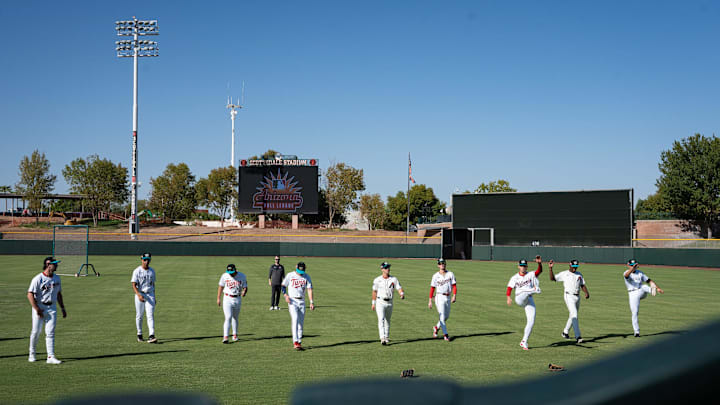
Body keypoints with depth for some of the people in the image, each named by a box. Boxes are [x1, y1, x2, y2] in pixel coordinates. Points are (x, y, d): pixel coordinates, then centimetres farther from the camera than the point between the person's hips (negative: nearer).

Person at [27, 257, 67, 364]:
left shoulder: (57, 278, 8)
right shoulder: (38, 279, -12)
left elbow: (59, 294, 18)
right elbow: (30, 295, -15)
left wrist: (63, 308, 15)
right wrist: (37, 309, -18)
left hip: (52, 308, 4)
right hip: (39, 307, -4)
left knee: (50, 332, -4)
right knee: (36, 331, 4)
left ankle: (51, 357, -7)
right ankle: (32, 354, 24)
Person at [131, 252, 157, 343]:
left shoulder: (152, 271, 9)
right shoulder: (137, 271, -6)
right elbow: (134, 285, -12)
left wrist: (154, 297, 17)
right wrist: (139, 295, -27)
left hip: (150, 295, 2)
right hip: (140, 294, -2)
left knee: (150, 315, -9)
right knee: (139, 316, 7)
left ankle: (151, 336, -17)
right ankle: (139, 334, 23)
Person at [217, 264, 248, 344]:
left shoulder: (242, 276, -6)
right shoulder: (224, 276, -5)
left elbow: (245, 287, -3)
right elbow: (221, 286, 6)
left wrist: (244, 292, -27)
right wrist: (218, 299, 6)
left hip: (237, 299, 2)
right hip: (227, 299, -2)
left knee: (235, 318, 16)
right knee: (228, 318, -14)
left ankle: (235, 335, 32)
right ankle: (225, 337, -18)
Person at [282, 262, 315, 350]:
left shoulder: (307, 277, 7)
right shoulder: (290, 276, 0)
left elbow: (309, 289, 2)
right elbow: (283, 286, 3)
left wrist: (311, 302, -8)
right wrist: (285, 295, -15)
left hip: (302, 302, 4)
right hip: (292, 301, -3)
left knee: (301, 322, 4)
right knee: (295, 320, -18)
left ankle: (299, 342, 12)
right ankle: (295, 342, -23)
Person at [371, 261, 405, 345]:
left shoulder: (394, 279, 2)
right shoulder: (377, 280, 0)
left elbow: (399, 288, -5)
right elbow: (374, 291, 6)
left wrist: (402, 294, -26)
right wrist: (373, 303, 6)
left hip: (389, 303, 3)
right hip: (380, 302, -3)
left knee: (387, 320, 15)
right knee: (381, 319, -17)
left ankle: (386, 337, 31)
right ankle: (382, 338, -26)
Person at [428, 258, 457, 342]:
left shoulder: (450, 274, 3)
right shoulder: (435, 276, -1)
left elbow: (454, 285, -2)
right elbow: (432, 288, 0)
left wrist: (454, 296, -16)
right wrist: (430, 301, -4)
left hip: (448, 297, 4)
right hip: (440, 297, -4)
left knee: (447, 316, 14)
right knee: (442, 316, -8)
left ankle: (436, 327, 36)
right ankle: (445, 334, -4)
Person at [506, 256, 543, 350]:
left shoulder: (531, 275, 9)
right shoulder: (514, 278, 10)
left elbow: (539, 271, -11)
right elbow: (509, 288, -2)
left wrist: (539, 263, -32)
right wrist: (508, 298, -21)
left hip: (529, 300, 1)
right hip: (519, 299, -1)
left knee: (531, 322, -6)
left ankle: (524, 342, 3)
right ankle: (534, 290, -68)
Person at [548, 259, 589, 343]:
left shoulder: (579, 274, 13)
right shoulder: (564, 274, -1)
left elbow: (583, 285, 10)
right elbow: (552, 278, -5)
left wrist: (586, 293, -8)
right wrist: (550, 268, -16)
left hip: (577, 297, 6)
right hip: (569, 296, -6)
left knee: (573, 315, 15)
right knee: (574, 315, -18)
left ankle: (565, 332, 35)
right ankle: (578, 336, -23)